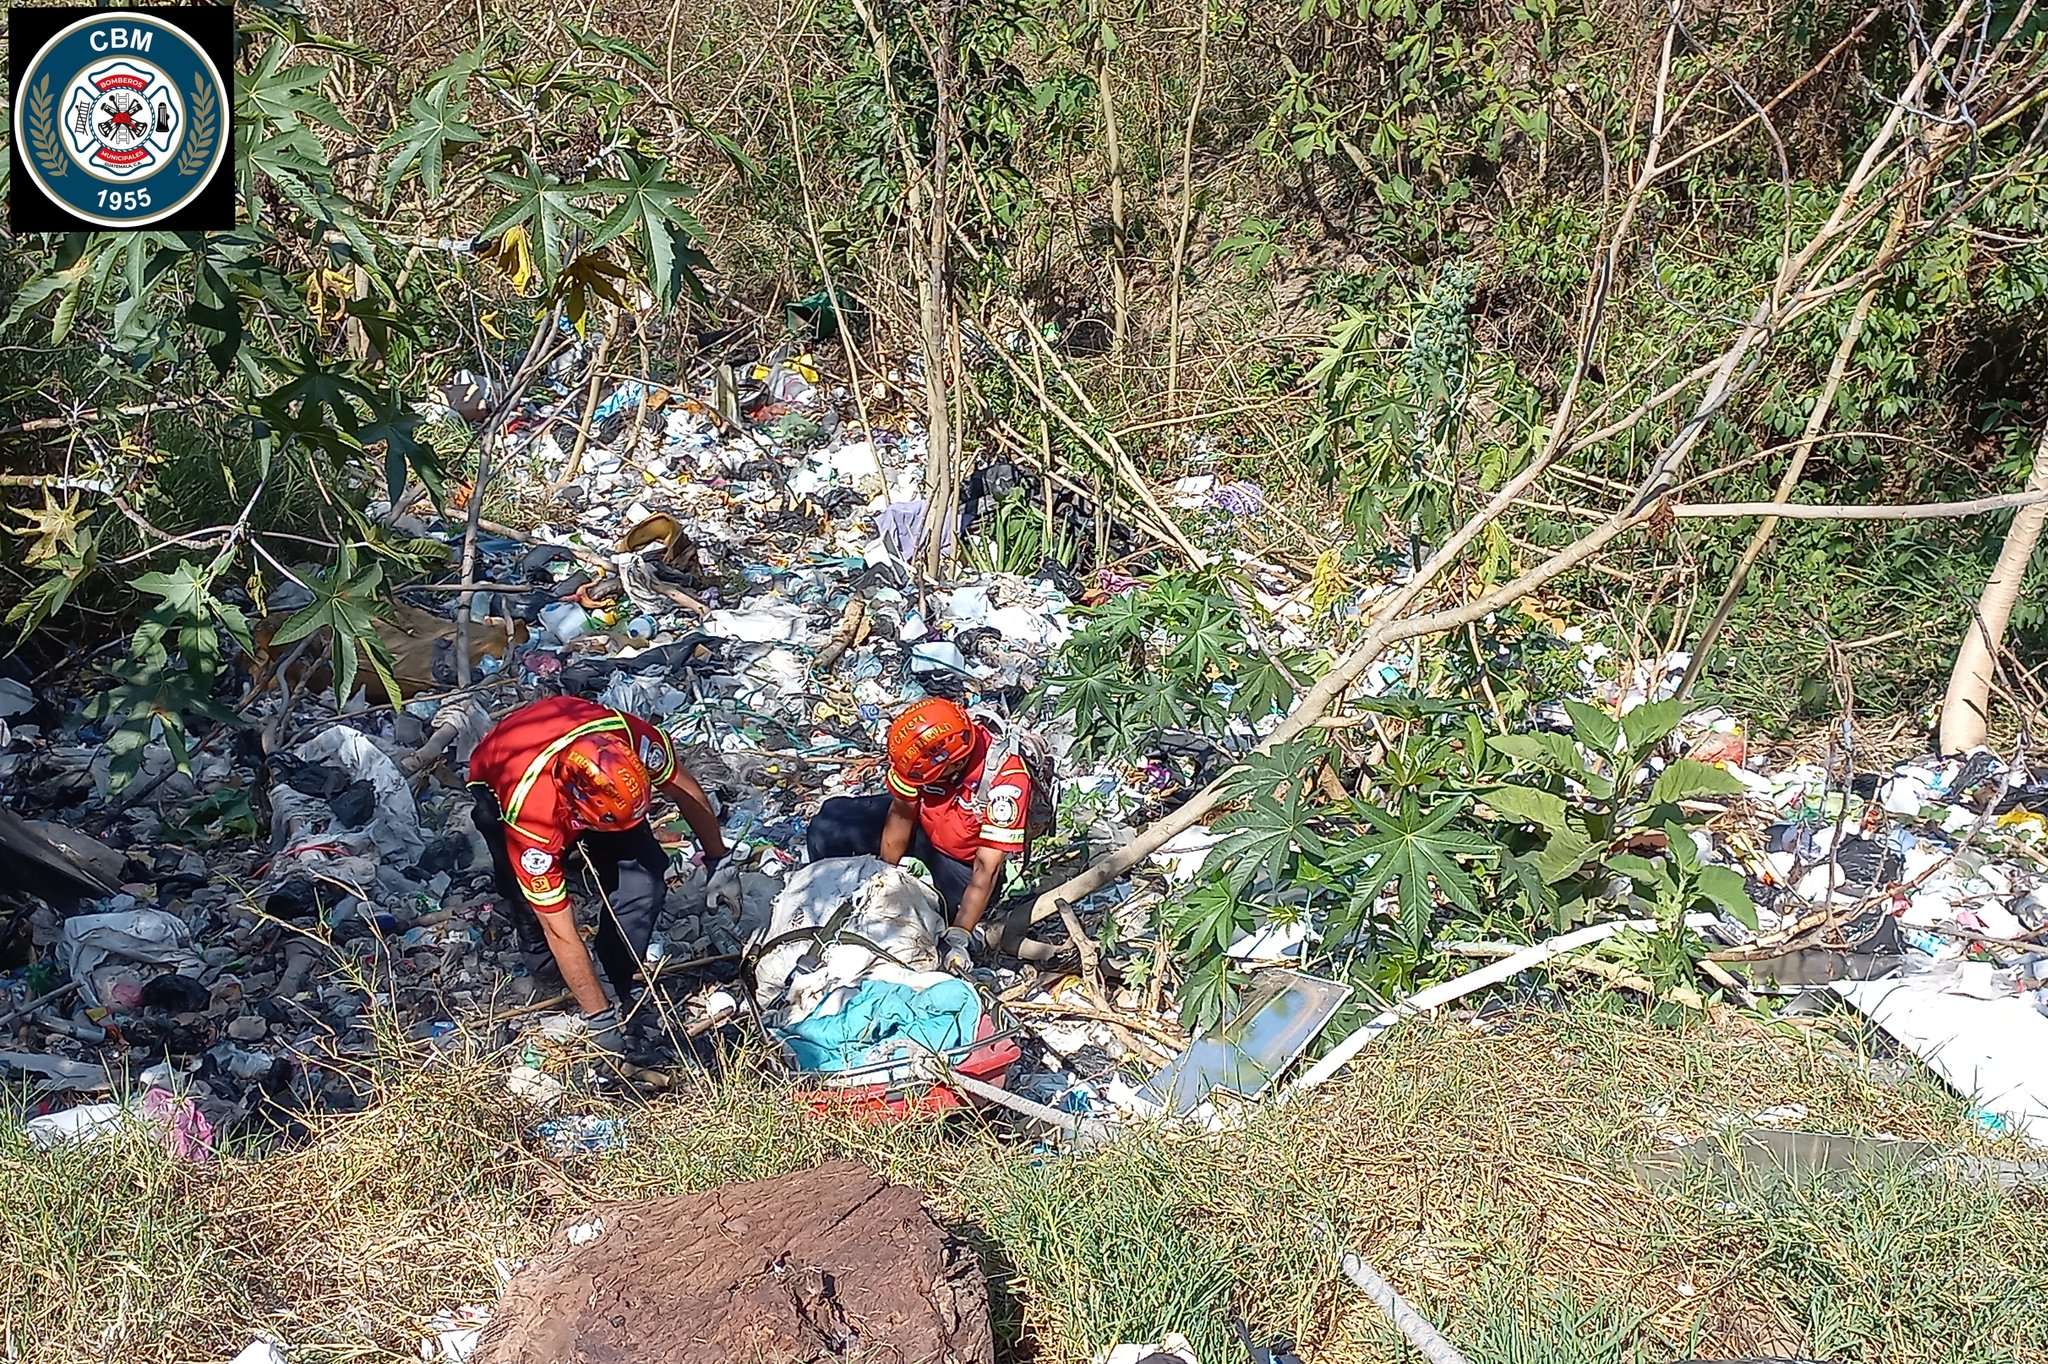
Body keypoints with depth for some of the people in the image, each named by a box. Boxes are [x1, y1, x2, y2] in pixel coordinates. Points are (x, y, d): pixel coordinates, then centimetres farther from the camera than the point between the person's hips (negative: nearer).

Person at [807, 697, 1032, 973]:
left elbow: (986, 869, -32)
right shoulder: (926, 751, -28)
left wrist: (958, 939, -32)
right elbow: (901, 815, -12)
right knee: (830, 821, -11)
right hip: (923, 823, 4)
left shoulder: (1006, 779, -38)